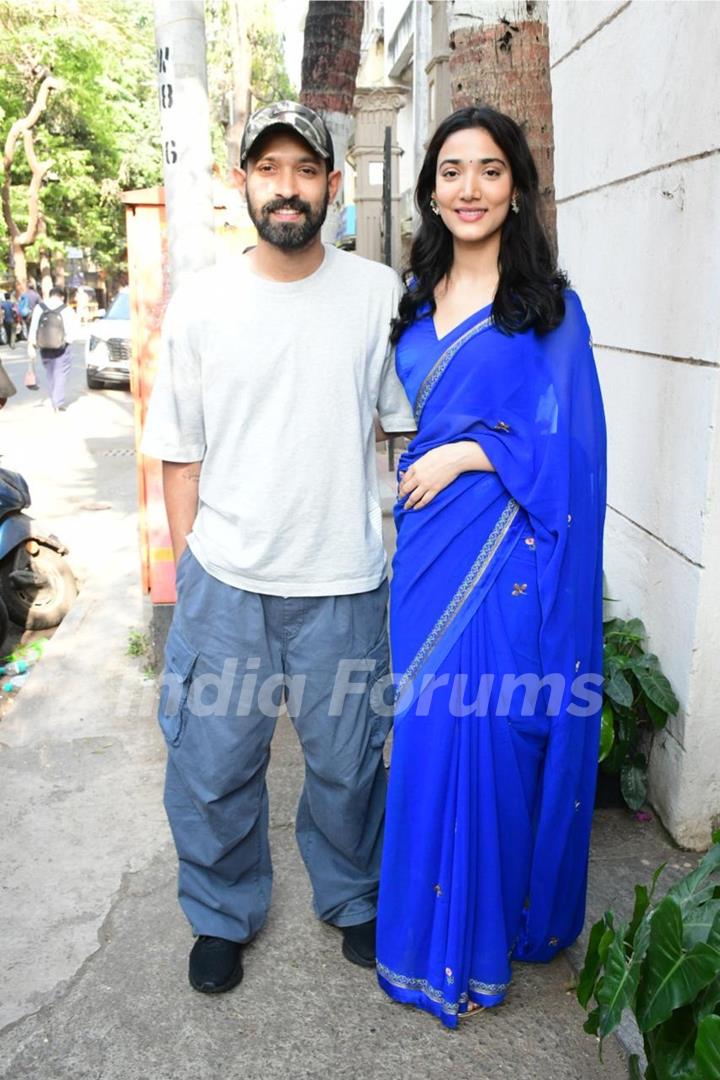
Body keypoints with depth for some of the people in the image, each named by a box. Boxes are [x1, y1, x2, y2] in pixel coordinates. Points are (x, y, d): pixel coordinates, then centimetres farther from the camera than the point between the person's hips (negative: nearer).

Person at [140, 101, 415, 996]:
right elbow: (180, 451, 3)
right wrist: (185, 563, 2)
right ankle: (224, 915, 39)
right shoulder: (199, 301, 0)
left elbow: (413, 424, 5)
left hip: (342, 583, 0)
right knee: (211, 763, 12)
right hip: (223, 582, 1)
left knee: (346, 762, 15)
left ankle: (352, 900, 43)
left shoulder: (378, 295, -1)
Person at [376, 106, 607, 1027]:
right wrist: (411, 478, 7)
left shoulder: (548, 306, -3)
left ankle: (478, 938, 22)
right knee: (427, 729, 11)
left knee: (486, 733, 0)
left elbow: (566, 443, -8)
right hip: (427, 543, 5)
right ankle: (431, 920, 32)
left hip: (507, 552, -5)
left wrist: (465, 455, -11)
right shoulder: (415, 302, 13)